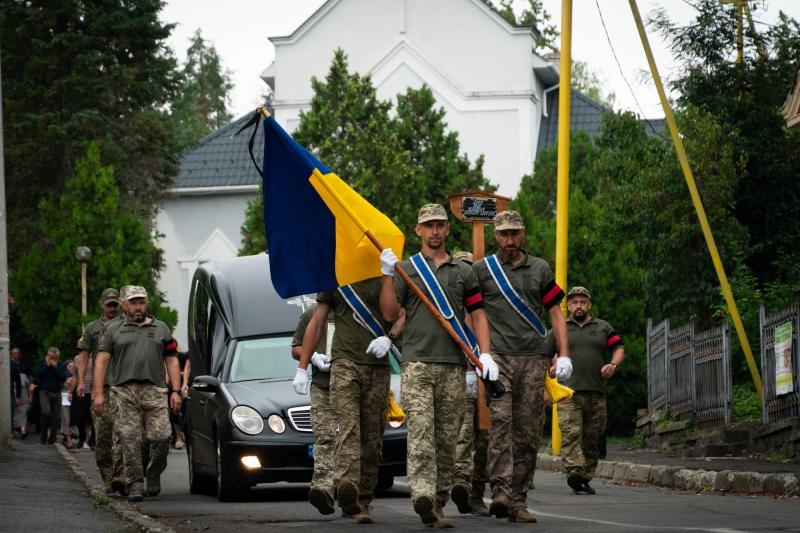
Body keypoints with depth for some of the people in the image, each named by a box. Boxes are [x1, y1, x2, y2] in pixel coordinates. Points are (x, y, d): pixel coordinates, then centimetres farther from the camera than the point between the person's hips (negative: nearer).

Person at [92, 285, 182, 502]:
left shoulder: (161, 329, 19)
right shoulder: (114, 330, 15)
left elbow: (172, 361, 15)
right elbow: (101, 361, 9)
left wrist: (176, 391, 3)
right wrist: (98, 393, -2)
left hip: (155, 392, 1)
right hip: (124, 392, -1)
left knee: (161, 437, -9)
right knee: (130, 440, -7)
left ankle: (153, 474, 16)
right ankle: (134, 484, -4)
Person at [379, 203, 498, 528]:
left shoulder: (463, 272, 15)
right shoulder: (406, 269, 10)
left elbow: (477, 315, 13)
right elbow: (389, 313, 3)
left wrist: (485, 354, 1)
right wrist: (387, 276, -9)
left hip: (453, 366, 2)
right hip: (416, 363, -2)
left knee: (447, 438, 3)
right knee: (420, 429, -18)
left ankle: (439, 503, 9)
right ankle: (422, 494, -31)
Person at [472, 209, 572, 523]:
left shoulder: (540, 270, 15)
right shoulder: (482, 270, 9)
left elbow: (555, 313, 16)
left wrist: (564, 355, 5)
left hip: (533, 359, 2)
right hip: (498, 357, -2)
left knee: (527, 432, 0)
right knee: (500, 419, -20)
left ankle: (519, 501, 2)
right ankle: (500, 491, -28)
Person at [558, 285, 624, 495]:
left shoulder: (603, 328, 17)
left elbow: (619, 349, 17)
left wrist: (613, 364, -5)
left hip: (596, 393, 2)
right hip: (569, 393, -2)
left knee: (591, 438, 3)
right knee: (571, 433, -19)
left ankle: (586, 478, 9)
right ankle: (574, 470, -34)